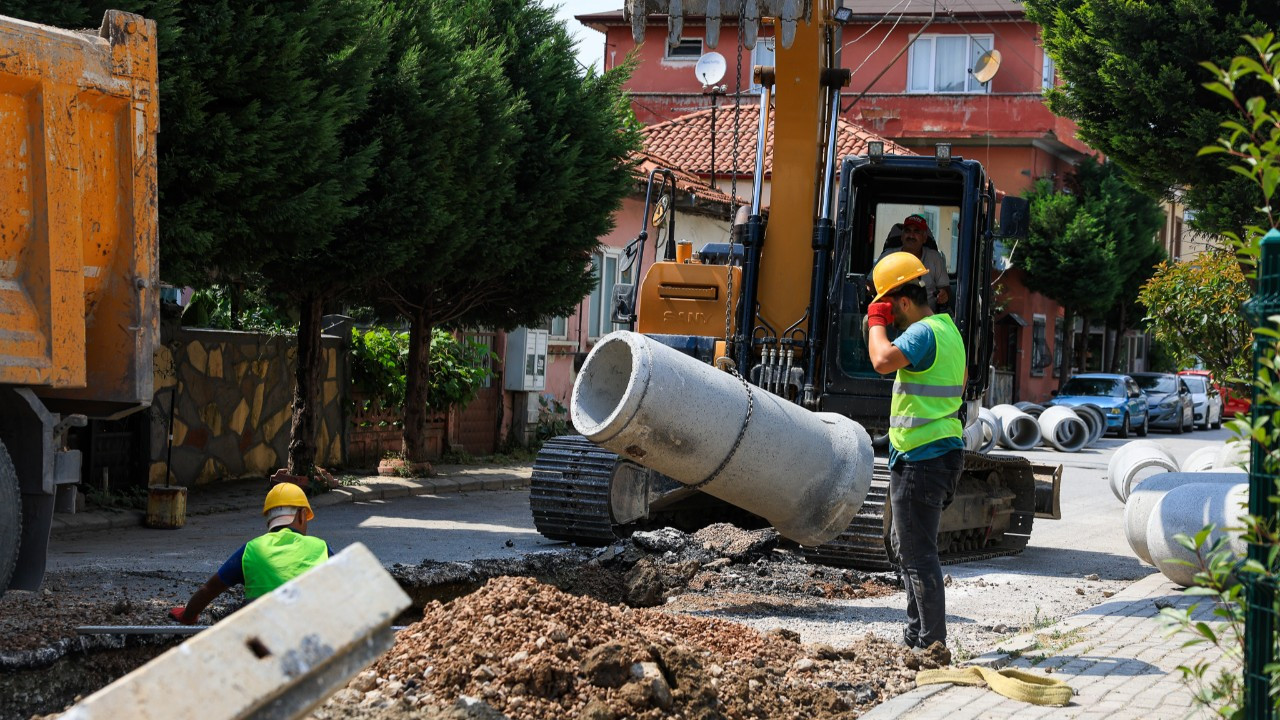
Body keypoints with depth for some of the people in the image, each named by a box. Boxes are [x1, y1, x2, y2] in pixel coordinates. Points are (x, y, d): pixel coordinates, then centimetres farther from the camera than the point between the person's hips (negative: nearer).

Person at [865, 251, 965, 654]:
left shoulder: (922, 333, -17)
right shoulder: (947, 328, 17)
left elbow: (883, 360, -34)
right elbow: (960, 385, 29)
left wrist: (876, 322, -17)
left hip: (921, 459, -11)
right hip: (940, 451, 11)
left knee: (917, 553, -7)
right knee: (906, 545, 19)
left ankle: (931, 643, -5)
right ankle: (917, 634, 26)